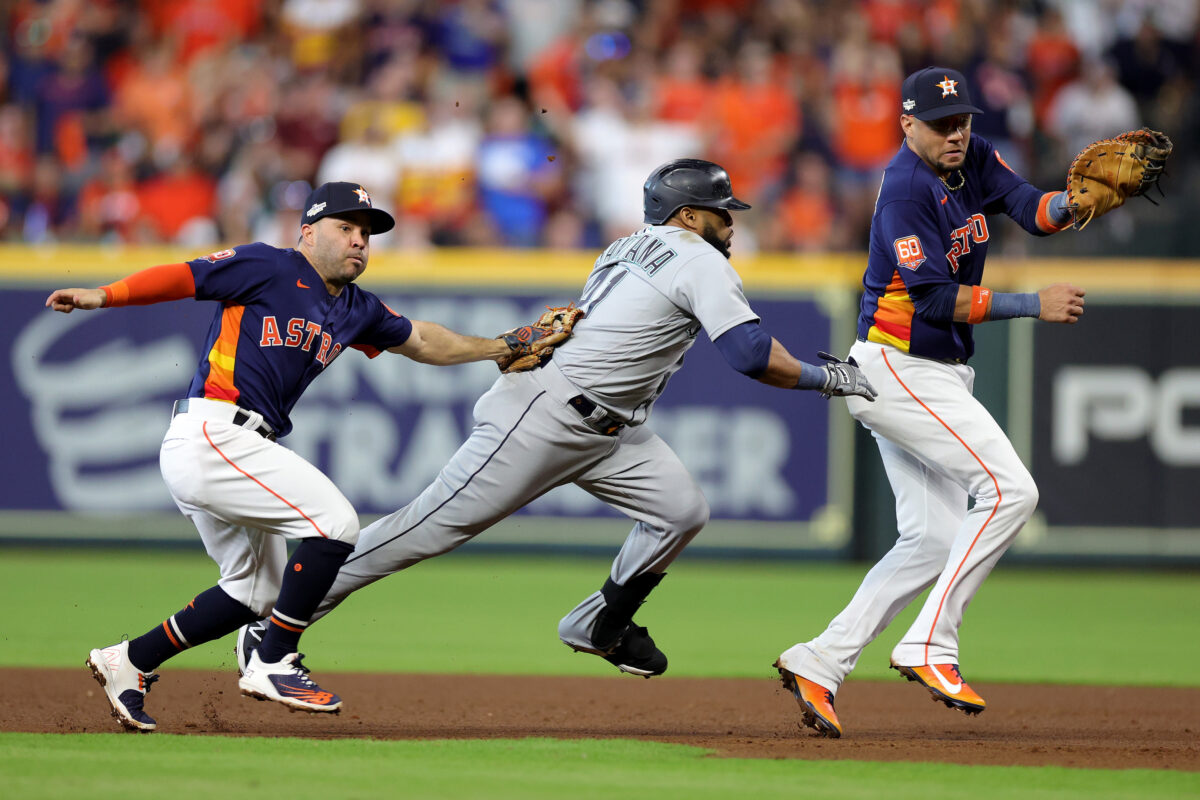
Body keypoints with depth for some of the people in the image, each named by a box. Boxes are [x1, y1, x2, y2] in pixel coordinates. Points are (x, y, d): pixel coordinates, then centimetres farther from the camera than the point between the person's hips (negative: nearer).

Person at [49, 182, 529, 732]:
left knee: (257, 593, 18)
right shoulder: (269, 269, -4)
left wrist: (497, 349, 32)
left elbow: (420, 341, 33)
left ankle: (130, 662, 22)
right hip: (210, 434, -10)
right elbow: (180, 277, -7)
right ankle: (273, 666, -9)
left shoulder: (354, 310, 20)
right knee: (335, 522, -15)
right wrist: (101, 296, -18)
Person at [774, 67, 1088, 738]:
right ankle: (931, 646, -15)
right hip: (897, 371, -9)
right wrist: (1033, 305, -24)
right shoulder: (906, 191, -18)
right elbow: (937, 299, -24)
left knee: (934, 539, 8)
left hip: (939, 377, 9)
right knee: (1010, 489, -17)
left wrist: (1071, 202, -27)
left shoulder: (975, 161, 8)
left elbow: (1033, 211, -5)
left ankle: (820, 664, 9)